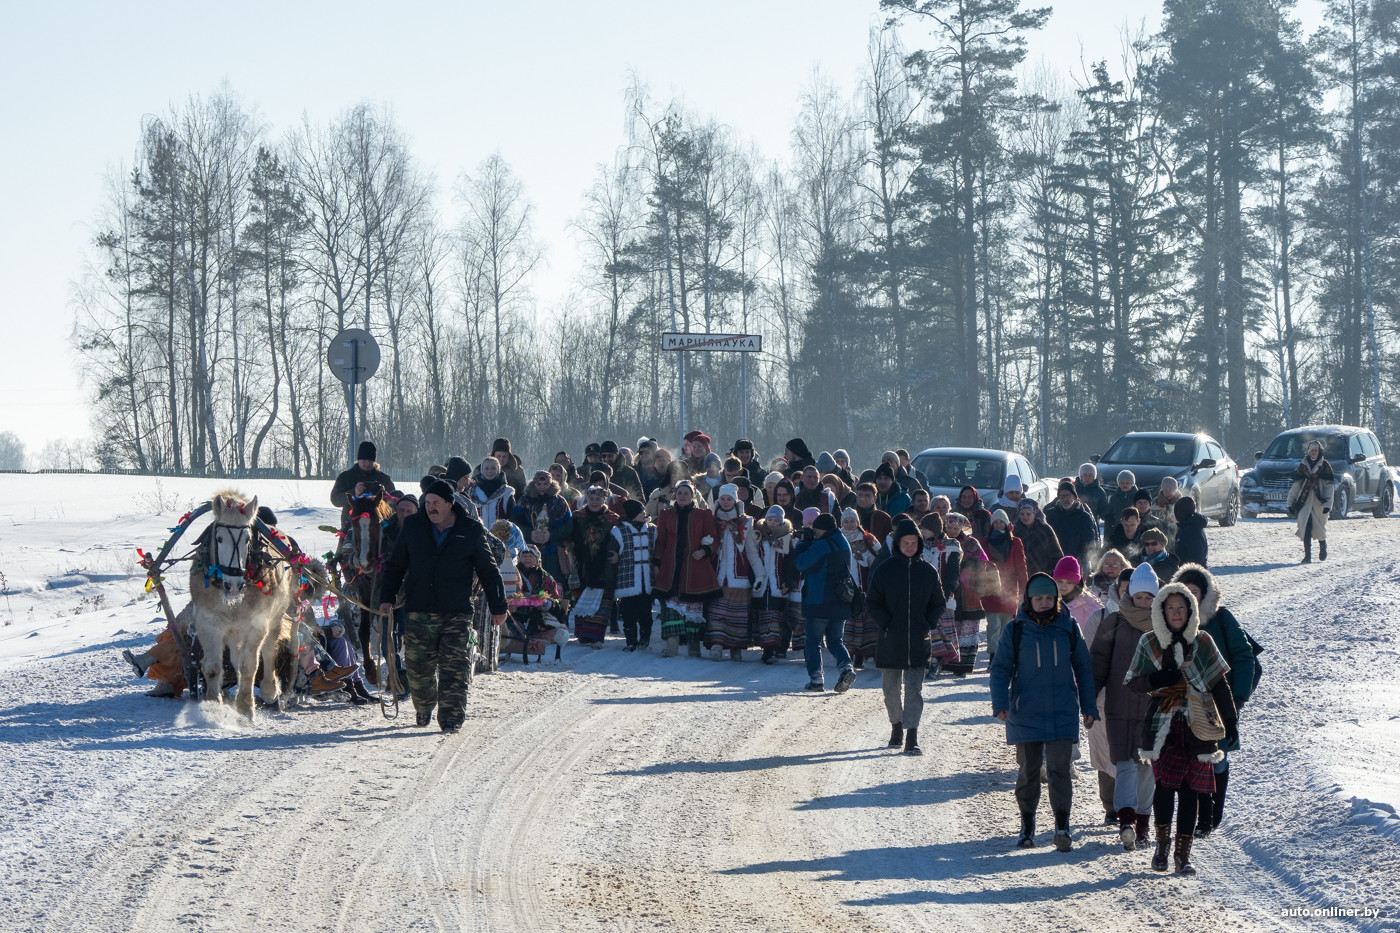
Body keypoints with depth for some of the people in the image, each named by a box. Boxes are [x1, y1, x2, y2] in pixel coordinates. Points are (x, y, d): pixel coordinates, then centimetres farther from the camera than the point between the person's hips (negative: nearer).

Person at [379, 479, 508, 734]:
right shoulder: (413, 527, 6)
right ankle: (424, 709, 27)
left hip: (457, 614, -2)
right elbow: (395, 565, 15)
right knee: (418, 666, 5)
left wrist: (498, 607, 9)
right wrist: (387, 597, 7)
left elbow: (488, 571, 8)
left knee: (454, 668, -9)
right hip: (419, 612, 2)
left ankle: (451, 717, -6)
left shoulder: (471, 531, 0)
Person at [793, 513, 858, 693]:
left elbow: (801, 563, -14)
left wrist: (802, 543, 1)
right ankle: (846, 666, -10)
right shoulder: (843, 544, 12)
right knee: (835, 640, 15)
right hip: (841, 604, 7)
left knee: (813, 641, 4)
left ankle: (815, 678, 0)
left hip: (818, 603, -7)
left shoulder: (821, 545, -15)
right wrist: (807, 542, 7)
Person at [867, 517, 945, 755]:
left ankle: (912, 737, -12)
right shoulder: (885, 570, 1)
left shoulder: (928, 572, 5)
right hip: (890, 641, 0)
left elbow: (938, 602, 13)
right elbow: (872, 603, 4)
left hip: (918, 641, 0)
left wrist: (929, 624, -2)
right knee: (891, 687, 10)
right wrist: (885, 624, -9)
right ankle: (896, 726, 30)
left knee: (914, 688, -8)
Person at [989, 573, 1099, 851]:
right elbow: (1001, 668, 2)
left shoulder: (1068, 627, 4)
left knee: (1059, 769, -9)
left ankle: (1062, 827, -9)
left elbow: (1083, 669, 12)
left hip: (1063, 714, 0)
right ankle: (1027, 825, 21)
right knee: (1028, 770, 9)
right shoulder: (1015, 630, 0)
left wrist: (1089, 707, 10)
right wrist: (1000, 703, -11)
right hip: (1026, 713, 0)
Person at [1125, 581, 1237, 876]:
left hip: (1198, 729, 1)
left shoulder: (1202, 642, 6)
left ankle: (1183, 854, 7)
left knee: (1190, 791, -1)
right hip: (1163, 726, -1)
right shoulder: (1149, 643, 5)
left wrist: (1230, 722, 4)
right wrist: (1155, 680, -14)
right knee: (1165, 784, -14)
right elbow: (1133, 681, 7)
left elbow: (1220, 685, 9)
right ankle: (1162, 843, 7)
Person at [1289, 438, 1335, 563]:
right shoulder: (1302, 466, 10)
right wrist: (1290, 504, 9)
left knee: (1320, 528, 6)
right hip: (1305, 502, 2)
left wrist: (1328, 504, -12)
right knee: (1306, 528, -9)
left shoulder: (1325, 466, 2)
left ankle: (1323, 547, 35)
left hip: (1319, 502, -2)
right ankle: (1307, 555, -7)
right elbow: (1295, 486, 12)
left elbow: (1329, 486, -2)